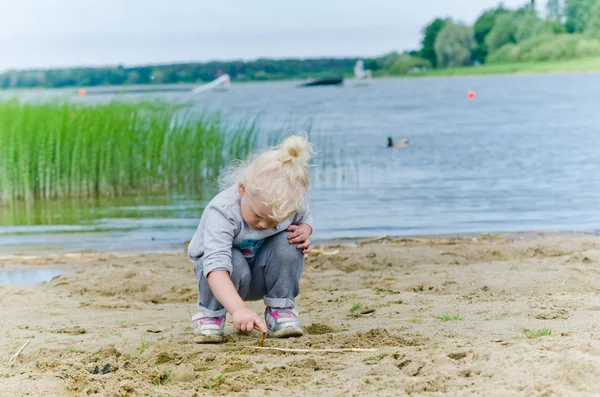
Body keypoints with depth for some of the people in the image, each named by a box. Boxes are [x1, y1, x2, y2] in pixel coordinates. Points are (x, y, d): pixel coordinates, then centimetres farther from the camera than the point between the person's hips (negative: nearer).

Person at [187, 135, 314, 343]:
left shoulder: (292, 202, -21)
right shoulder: (221, 212, -37)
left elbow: (304, 219, 6)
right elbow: (216, 266, -50)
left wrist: (304, 231, -21)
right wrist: (239, 309, -64)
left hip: (261, 276, 3)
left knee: (288, 243, -27)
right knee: (234, 264, -38)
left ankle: (281, 311, -10)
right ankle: (210, 314, -9)